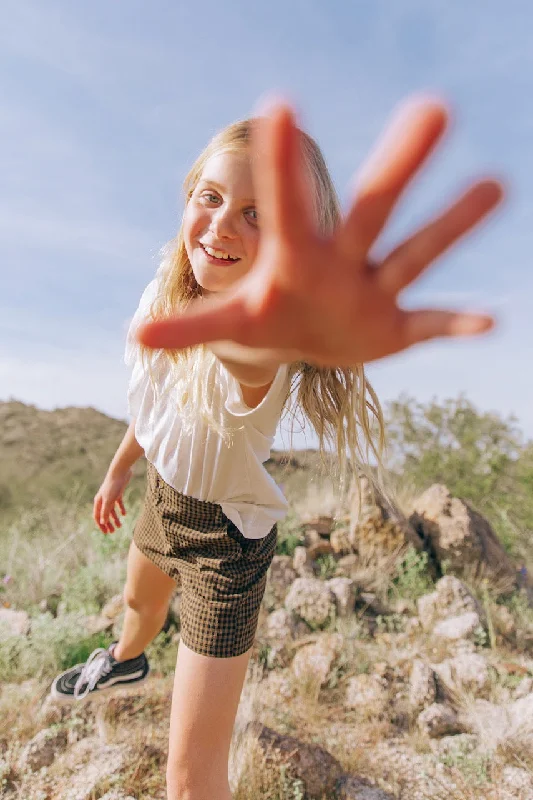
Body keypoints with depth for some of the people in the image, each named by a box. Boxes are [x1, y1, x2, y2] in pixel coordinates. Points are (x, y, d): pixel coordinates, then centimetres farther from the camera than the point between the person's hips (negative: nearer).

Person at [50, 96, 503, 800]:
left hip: (225, 538, -7)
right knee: (139, 600, 39)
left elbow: (246, 358, -62)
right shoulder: (167, 288, -11)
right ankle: (126, 662, 76)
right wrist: (119, 471, 16)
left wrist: (285, 341, -85)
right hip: (164, 496, 7)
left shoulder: (243, 354, -35)